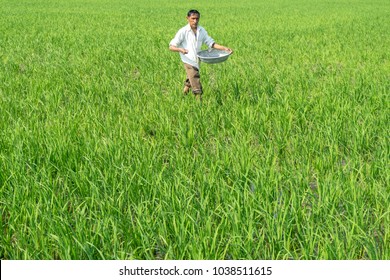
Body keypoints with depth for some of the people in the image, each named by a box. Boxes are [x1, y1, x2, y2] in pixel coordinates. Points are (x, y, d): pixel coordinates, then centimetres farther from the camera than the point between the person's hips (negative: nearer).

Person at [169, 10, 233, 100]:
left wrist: (224, 48, -12)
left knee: (191, 78, 26)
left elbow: (211, 43, 3)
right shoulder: (183, 32, -12)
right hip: (189, 61, -6)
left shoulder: (202, 31, 2)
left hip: (197, 61, 6)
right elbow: (171, 46, -13)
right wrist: (180, 49, -35)